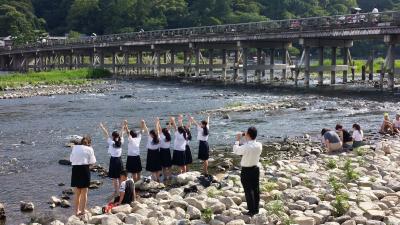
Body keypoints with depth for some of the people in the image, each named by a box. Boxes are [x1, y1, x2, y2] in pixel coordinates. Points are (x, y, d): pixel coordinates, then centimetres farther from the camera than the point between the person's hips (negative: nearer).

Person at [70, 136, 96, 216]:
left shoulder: (75, 148, 7)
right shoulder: (89, 149, -3)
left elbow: (71, 159, 10)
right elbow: (92, 162, -4)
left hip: (75, 170, 3)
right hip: (84, 170, -3)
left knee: (77, 193, 13)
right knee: (84, 193, 10)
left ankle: (77, 211, 17)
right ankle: (83, 211, 13)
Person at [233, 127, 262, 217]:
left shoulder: (245, 147, -26)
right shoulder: (259, 145, -9)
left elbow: (236, 150, -8)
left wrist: (238, 140, 4)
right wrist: (247, 140, 8)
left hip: (246, 170, -6)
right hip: (255, 169, 6)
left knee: (248, 191, 4)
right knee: (256, 189, 15)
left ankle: (251, 211, 10)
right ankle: (256, 209, 26)